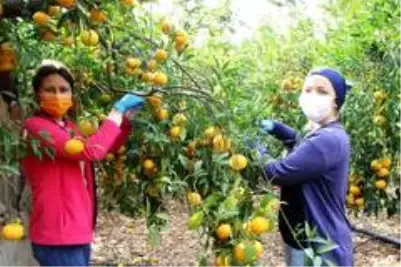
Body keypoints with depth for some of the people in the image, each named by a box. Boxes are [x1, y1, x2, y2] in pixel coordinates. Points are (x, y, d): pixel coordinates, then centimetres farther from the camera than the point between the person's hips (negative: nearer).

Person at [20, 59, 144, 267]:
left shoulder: (69, 127, 13)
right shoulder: (35, 127, -14)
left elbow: (109, 147, 23)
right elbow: (91, 150, -24)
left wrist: (128, 115, 8)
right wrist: (118, 110, -15)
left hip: (78, 232, 9)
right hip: (56, 237, -9)